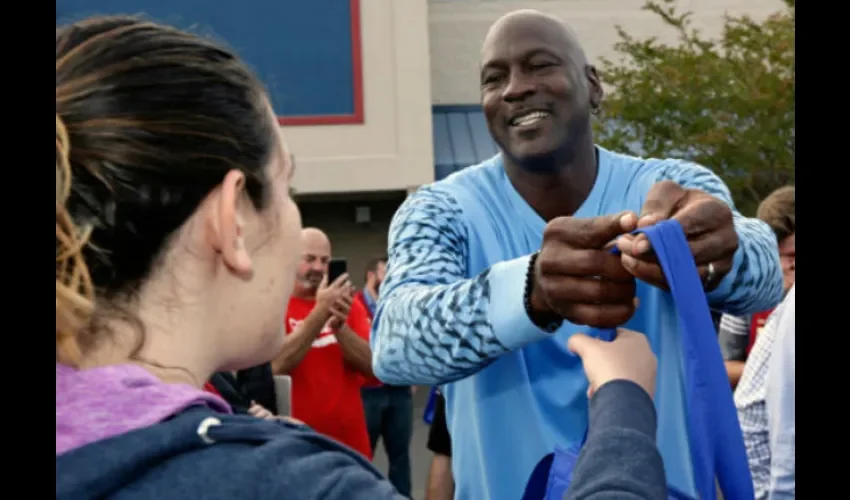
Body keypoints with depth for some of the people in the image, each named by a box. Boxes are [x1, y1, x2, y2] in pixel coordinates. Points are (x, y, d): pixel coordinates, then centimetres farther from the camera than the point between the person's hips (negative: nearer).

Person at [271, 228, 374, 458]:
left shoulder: (349, 305, 6)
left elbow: (371, 365, -5)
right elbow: (277, 364, -20)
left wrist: (340, 324, -21)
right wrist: (320, 313, -26)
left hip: (350, 440, 4)